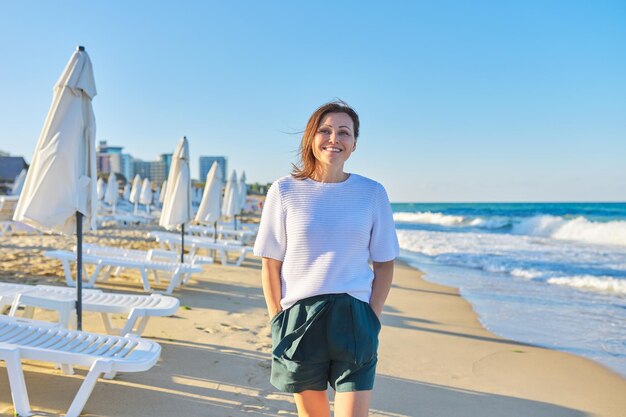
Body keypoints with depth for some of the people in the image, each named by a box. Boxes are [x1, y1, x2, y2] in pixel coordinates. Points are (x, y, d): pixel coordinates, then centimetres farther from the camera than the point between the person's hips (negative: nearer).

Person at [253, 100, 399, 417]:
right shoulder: (285, 191, -2)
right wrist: (278, 320, -3)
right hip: (299, 318, 0)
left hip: (353, 320, 0)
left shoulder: (372, 193, 1)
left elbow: (384, 263, 5)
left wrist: (372, 319, -2)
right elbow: (270, 263, 1)